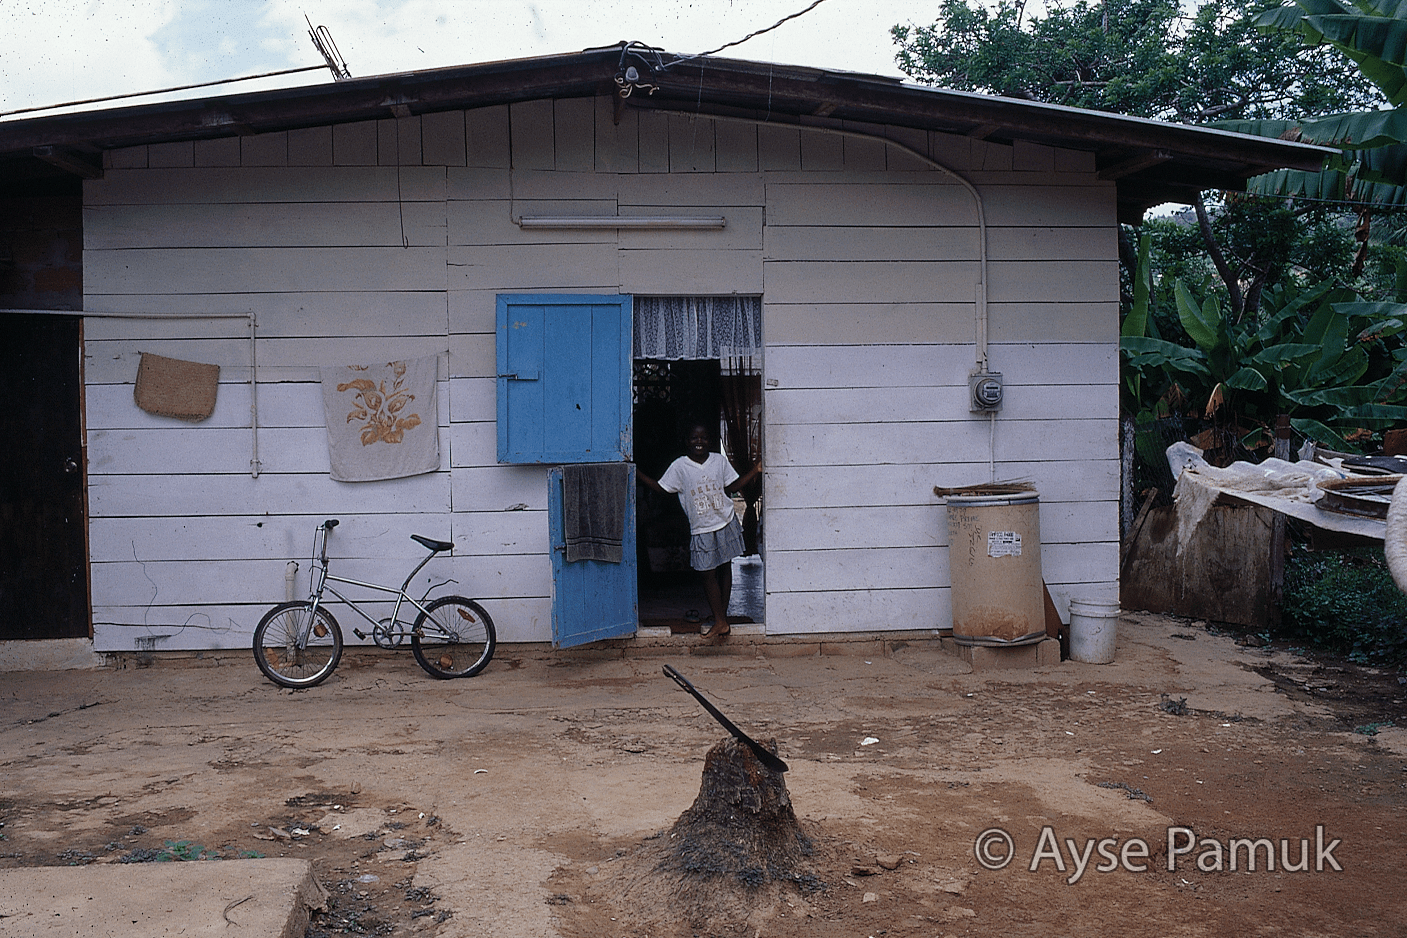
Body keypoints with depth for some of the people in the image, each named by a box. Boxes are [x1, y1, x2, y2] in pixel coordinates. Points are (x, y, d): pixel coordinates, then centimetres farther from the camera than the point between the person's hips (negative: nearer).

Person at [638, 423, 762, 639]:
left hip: (726, 523, 1)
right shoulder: (679, 466, -4)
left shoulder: (720, 461, 1)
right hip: (701, 530, -1)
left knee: (725, 569, 8)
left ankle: (723, 617, 18)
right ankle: (720, 621, 6)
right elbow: (662, 488, 1)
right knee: (707, 574, -1)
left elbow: (732, 486, 9)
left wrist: (756, 470, 2)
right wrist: (638, 475, -7)